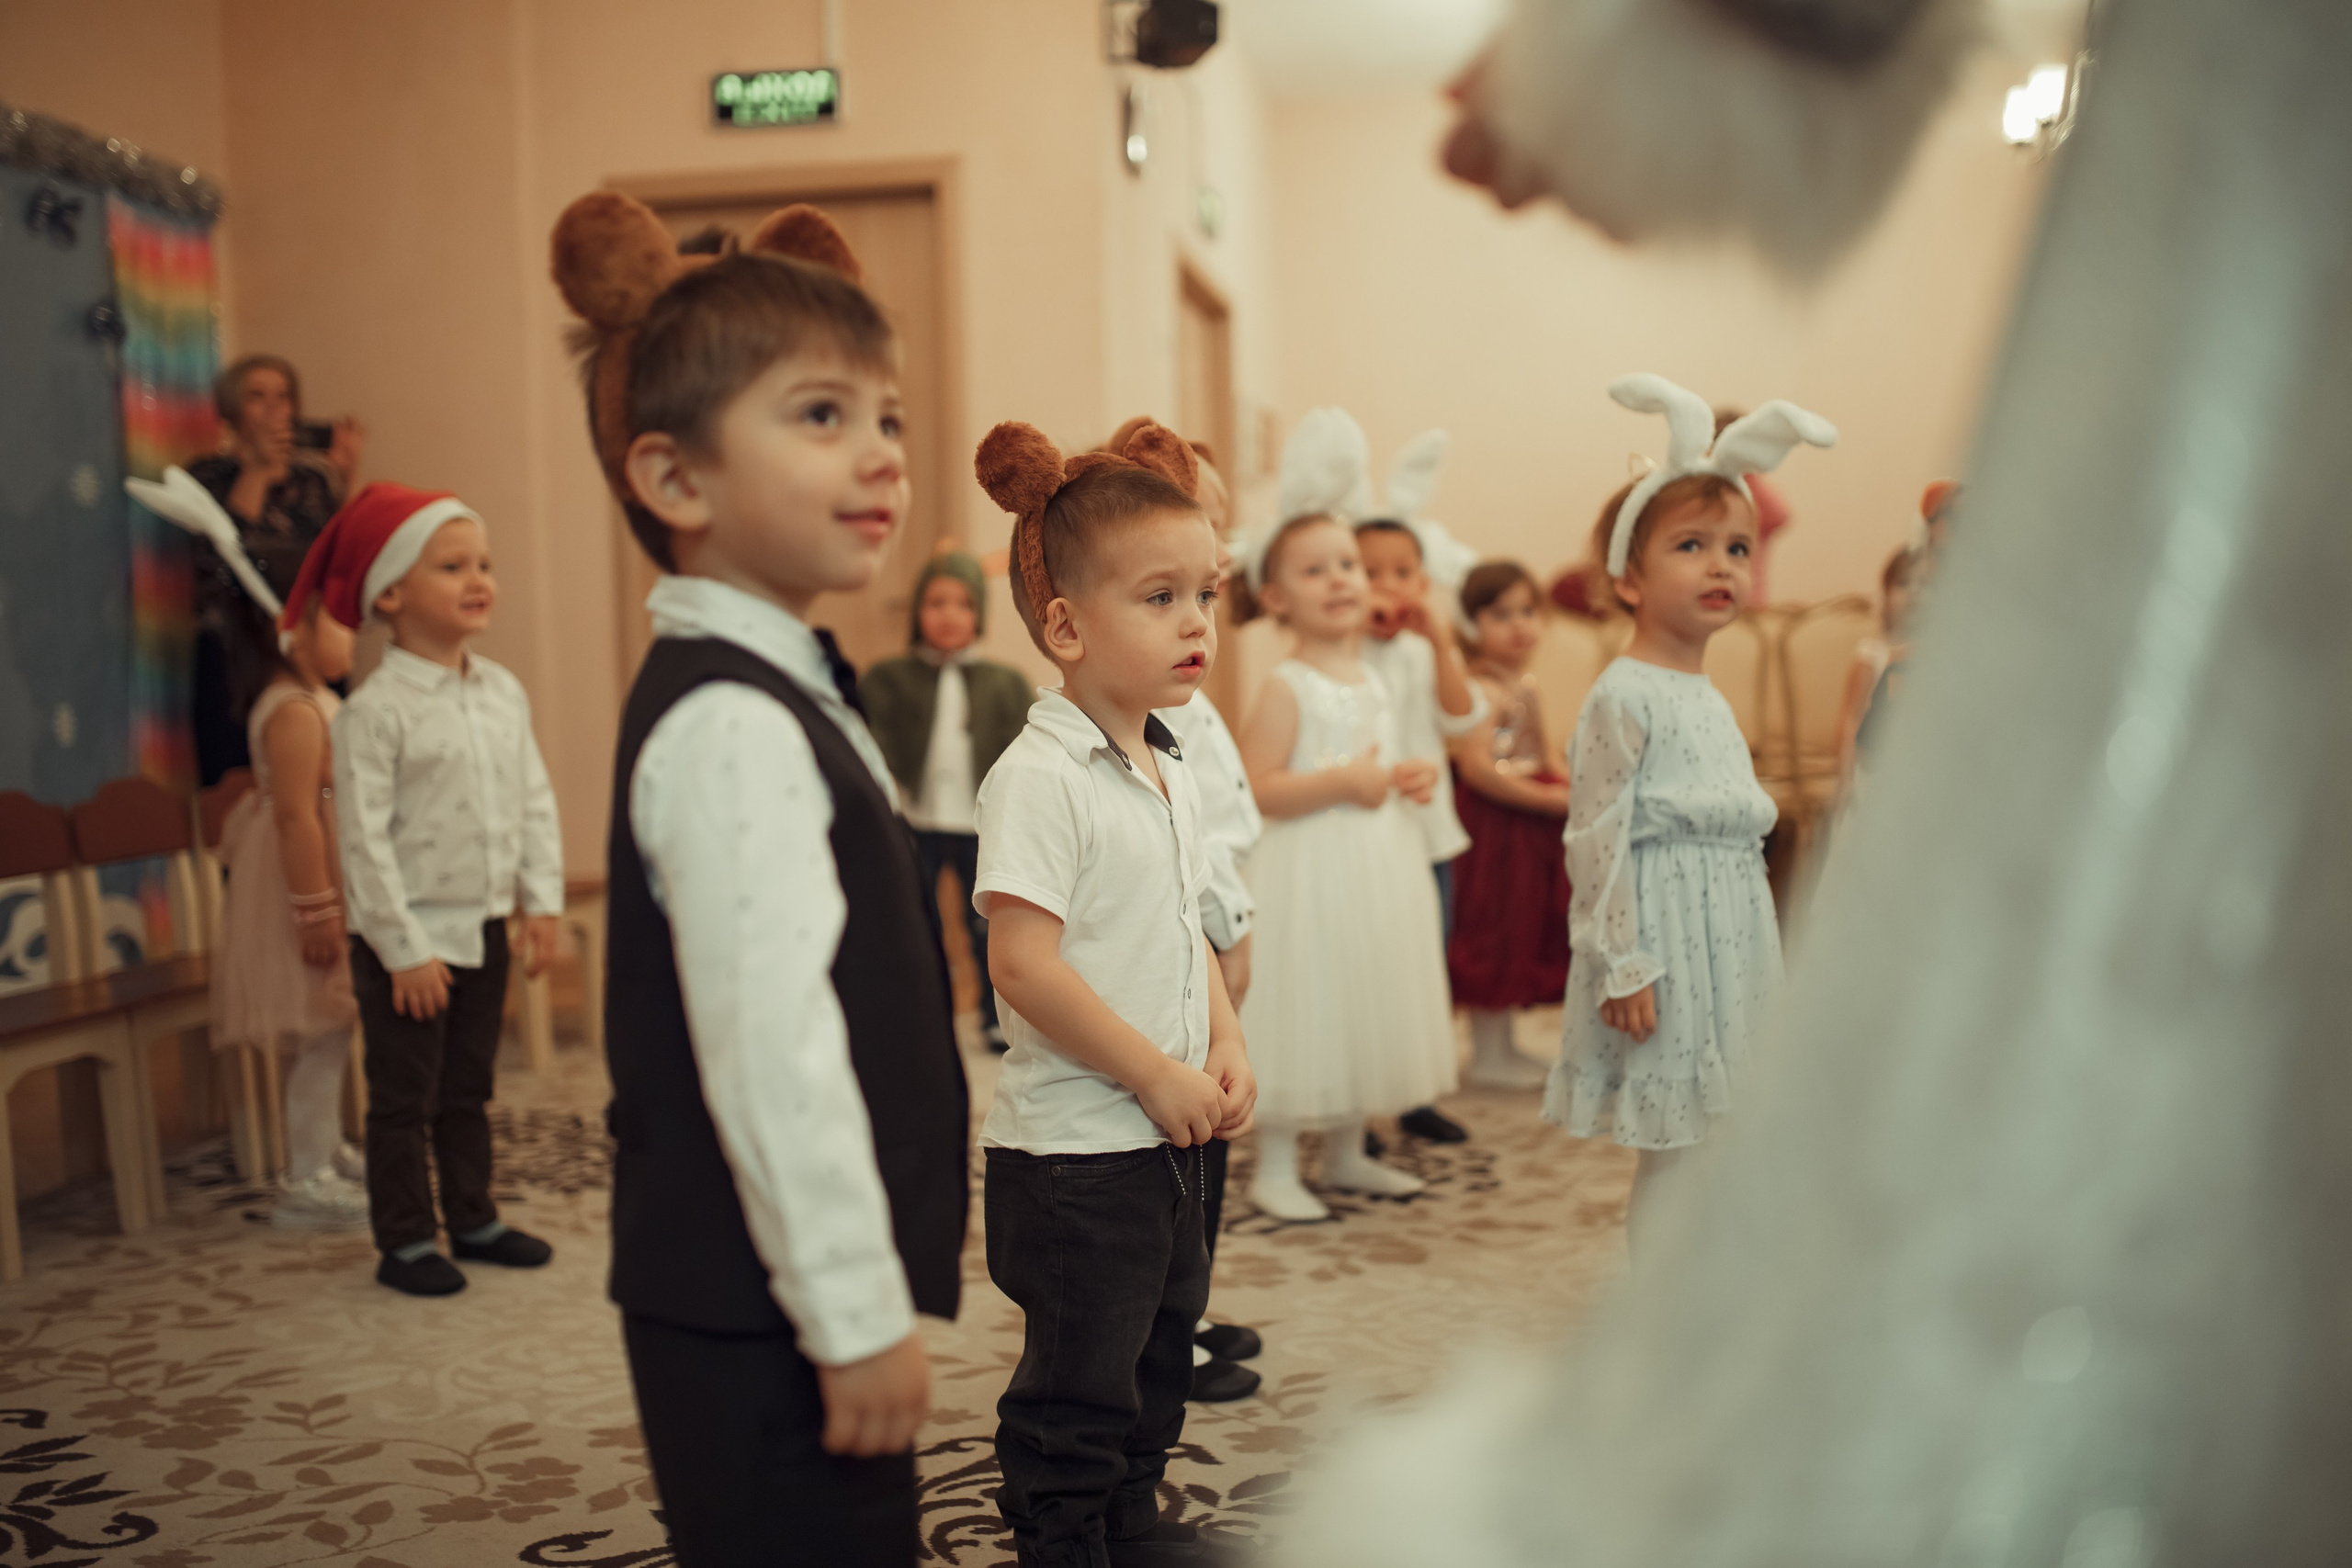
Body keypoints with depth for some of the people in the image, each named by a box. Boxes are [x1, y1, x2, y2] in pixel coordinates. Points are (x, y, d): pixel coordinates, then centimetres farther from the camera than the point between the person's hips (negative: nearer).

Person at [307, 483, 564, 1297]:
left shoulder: (503, 692, 4)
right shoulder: (375, 710, -16)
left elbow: (535, 802, 8)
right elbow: (363, 838, -17)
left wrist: (542, 900, 1)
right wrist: (405, 950, -17)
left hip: (484, 927, 6)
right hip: (408, 939, -6)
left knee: (469, 1089, 18)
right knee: (404, 1099, 6)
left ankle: (473, 1219, 31)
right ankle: (404, 1241, 17)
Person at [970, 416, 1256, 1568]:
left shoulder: (1171, 773, 9)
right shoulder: (1040, 777, -18)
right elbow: (1022, 962, -24)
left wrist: (1225, 1045, 3)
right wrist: (1155, 1074, -19)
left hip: (1171, 1137, 9)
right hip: (1071, 1149, -9)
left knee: (1161, 1346, 22)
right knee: (1078, 1384, 3)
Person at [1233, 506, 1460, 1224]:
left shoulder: (1372, 683, 11)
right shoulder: (1287, 688, -13)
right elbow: (1255, 788, -21)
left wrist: (1409, 780, 6)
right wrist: (1340, 782, -25)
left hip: (1379, 870, 8)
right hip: (1309, 873, -8)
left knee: (1361, 1012, 15)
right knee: (1302, 1016, -4)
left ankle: (1346, 1154, 28)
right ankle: (1276, 1169, 7)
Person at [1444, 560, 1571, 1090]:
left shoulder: (1525, 685, 13)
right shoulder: (1481, 690, -17)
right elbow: (1477, 767, -26)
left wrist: (1569, 790, 2)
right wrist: (1551, 798, -21)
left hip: (1531, 827, 10)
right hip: (1495, 827, -10)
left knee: (1521, 936, 16)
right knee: (1494, 931, -2)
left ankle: (1502, 1047, 27)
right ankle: (1489, 1054, 9)